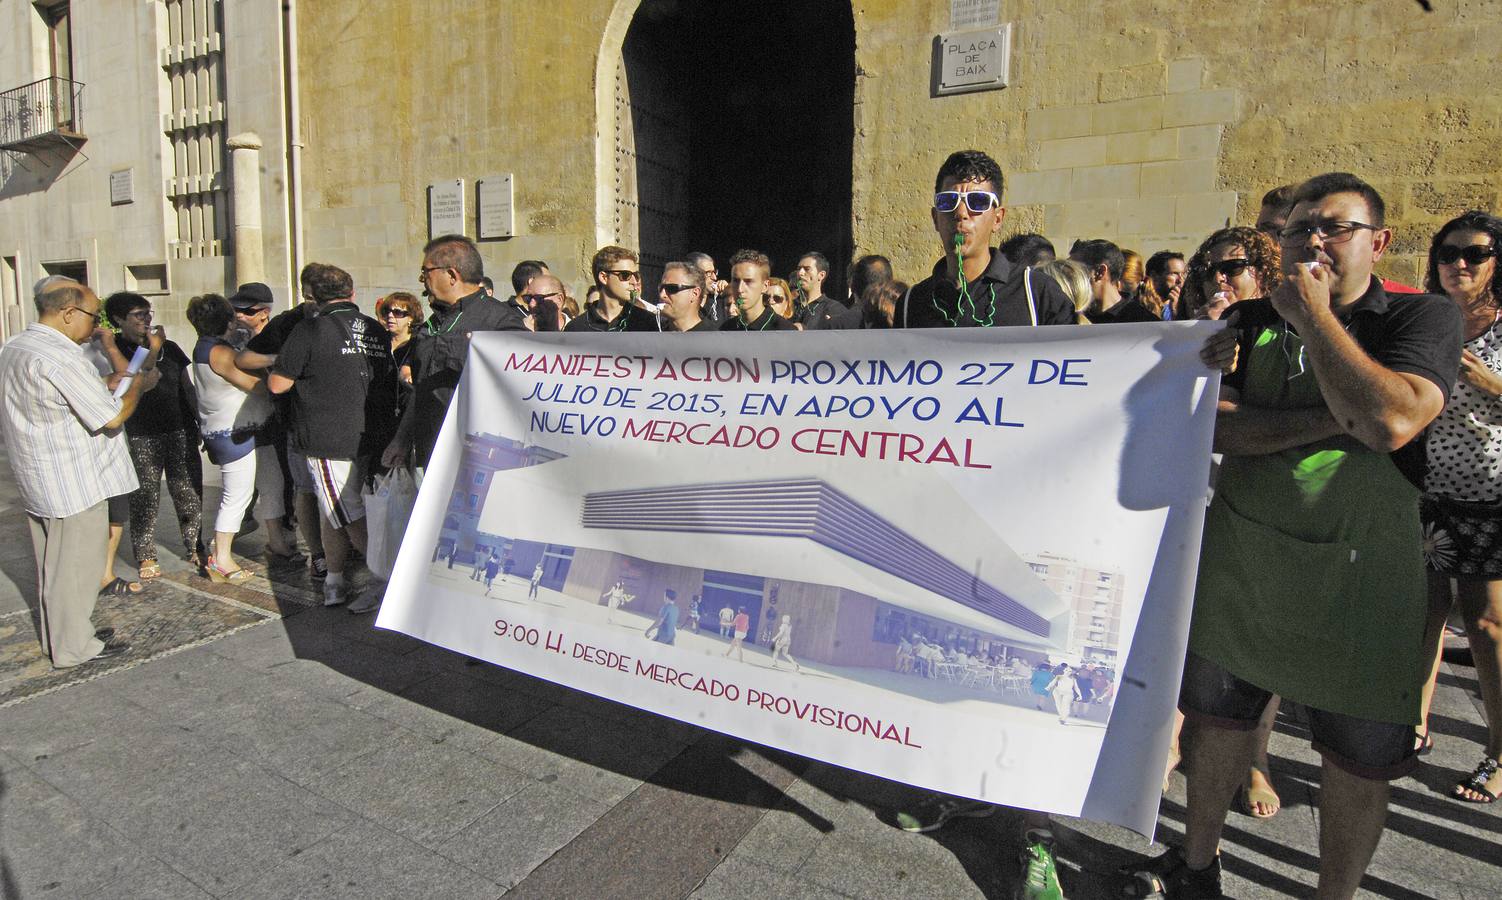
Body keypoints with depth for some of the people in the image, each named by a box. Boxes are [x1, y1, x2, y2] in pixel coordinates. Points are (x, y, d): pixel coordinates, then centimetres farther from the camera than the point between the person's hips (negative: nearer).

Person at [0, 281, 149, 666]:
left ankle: (54, 635, 34)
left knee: (52, 562, 20)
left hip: (36, 480, 10)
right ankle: (75, 647, 13)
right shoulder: (61, 359, -22)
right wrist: (140, 384, -6)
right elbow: (112, 418, -21)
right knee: (74, 565, 2)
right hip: (73, 482, -10)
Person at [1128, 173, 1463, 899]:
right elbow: (1207, 424, -10)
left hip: (1359, 574, -3)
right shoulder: (1248, 322, 4)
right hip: (1239, 559, 3)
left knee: (1357, 756, 10)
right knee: (1219, 716, 15)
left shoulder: (1423, 319, -5)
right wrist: (1331, 420, -20)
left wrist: (1311, 315, -18)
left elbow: (1391, 420, -26)